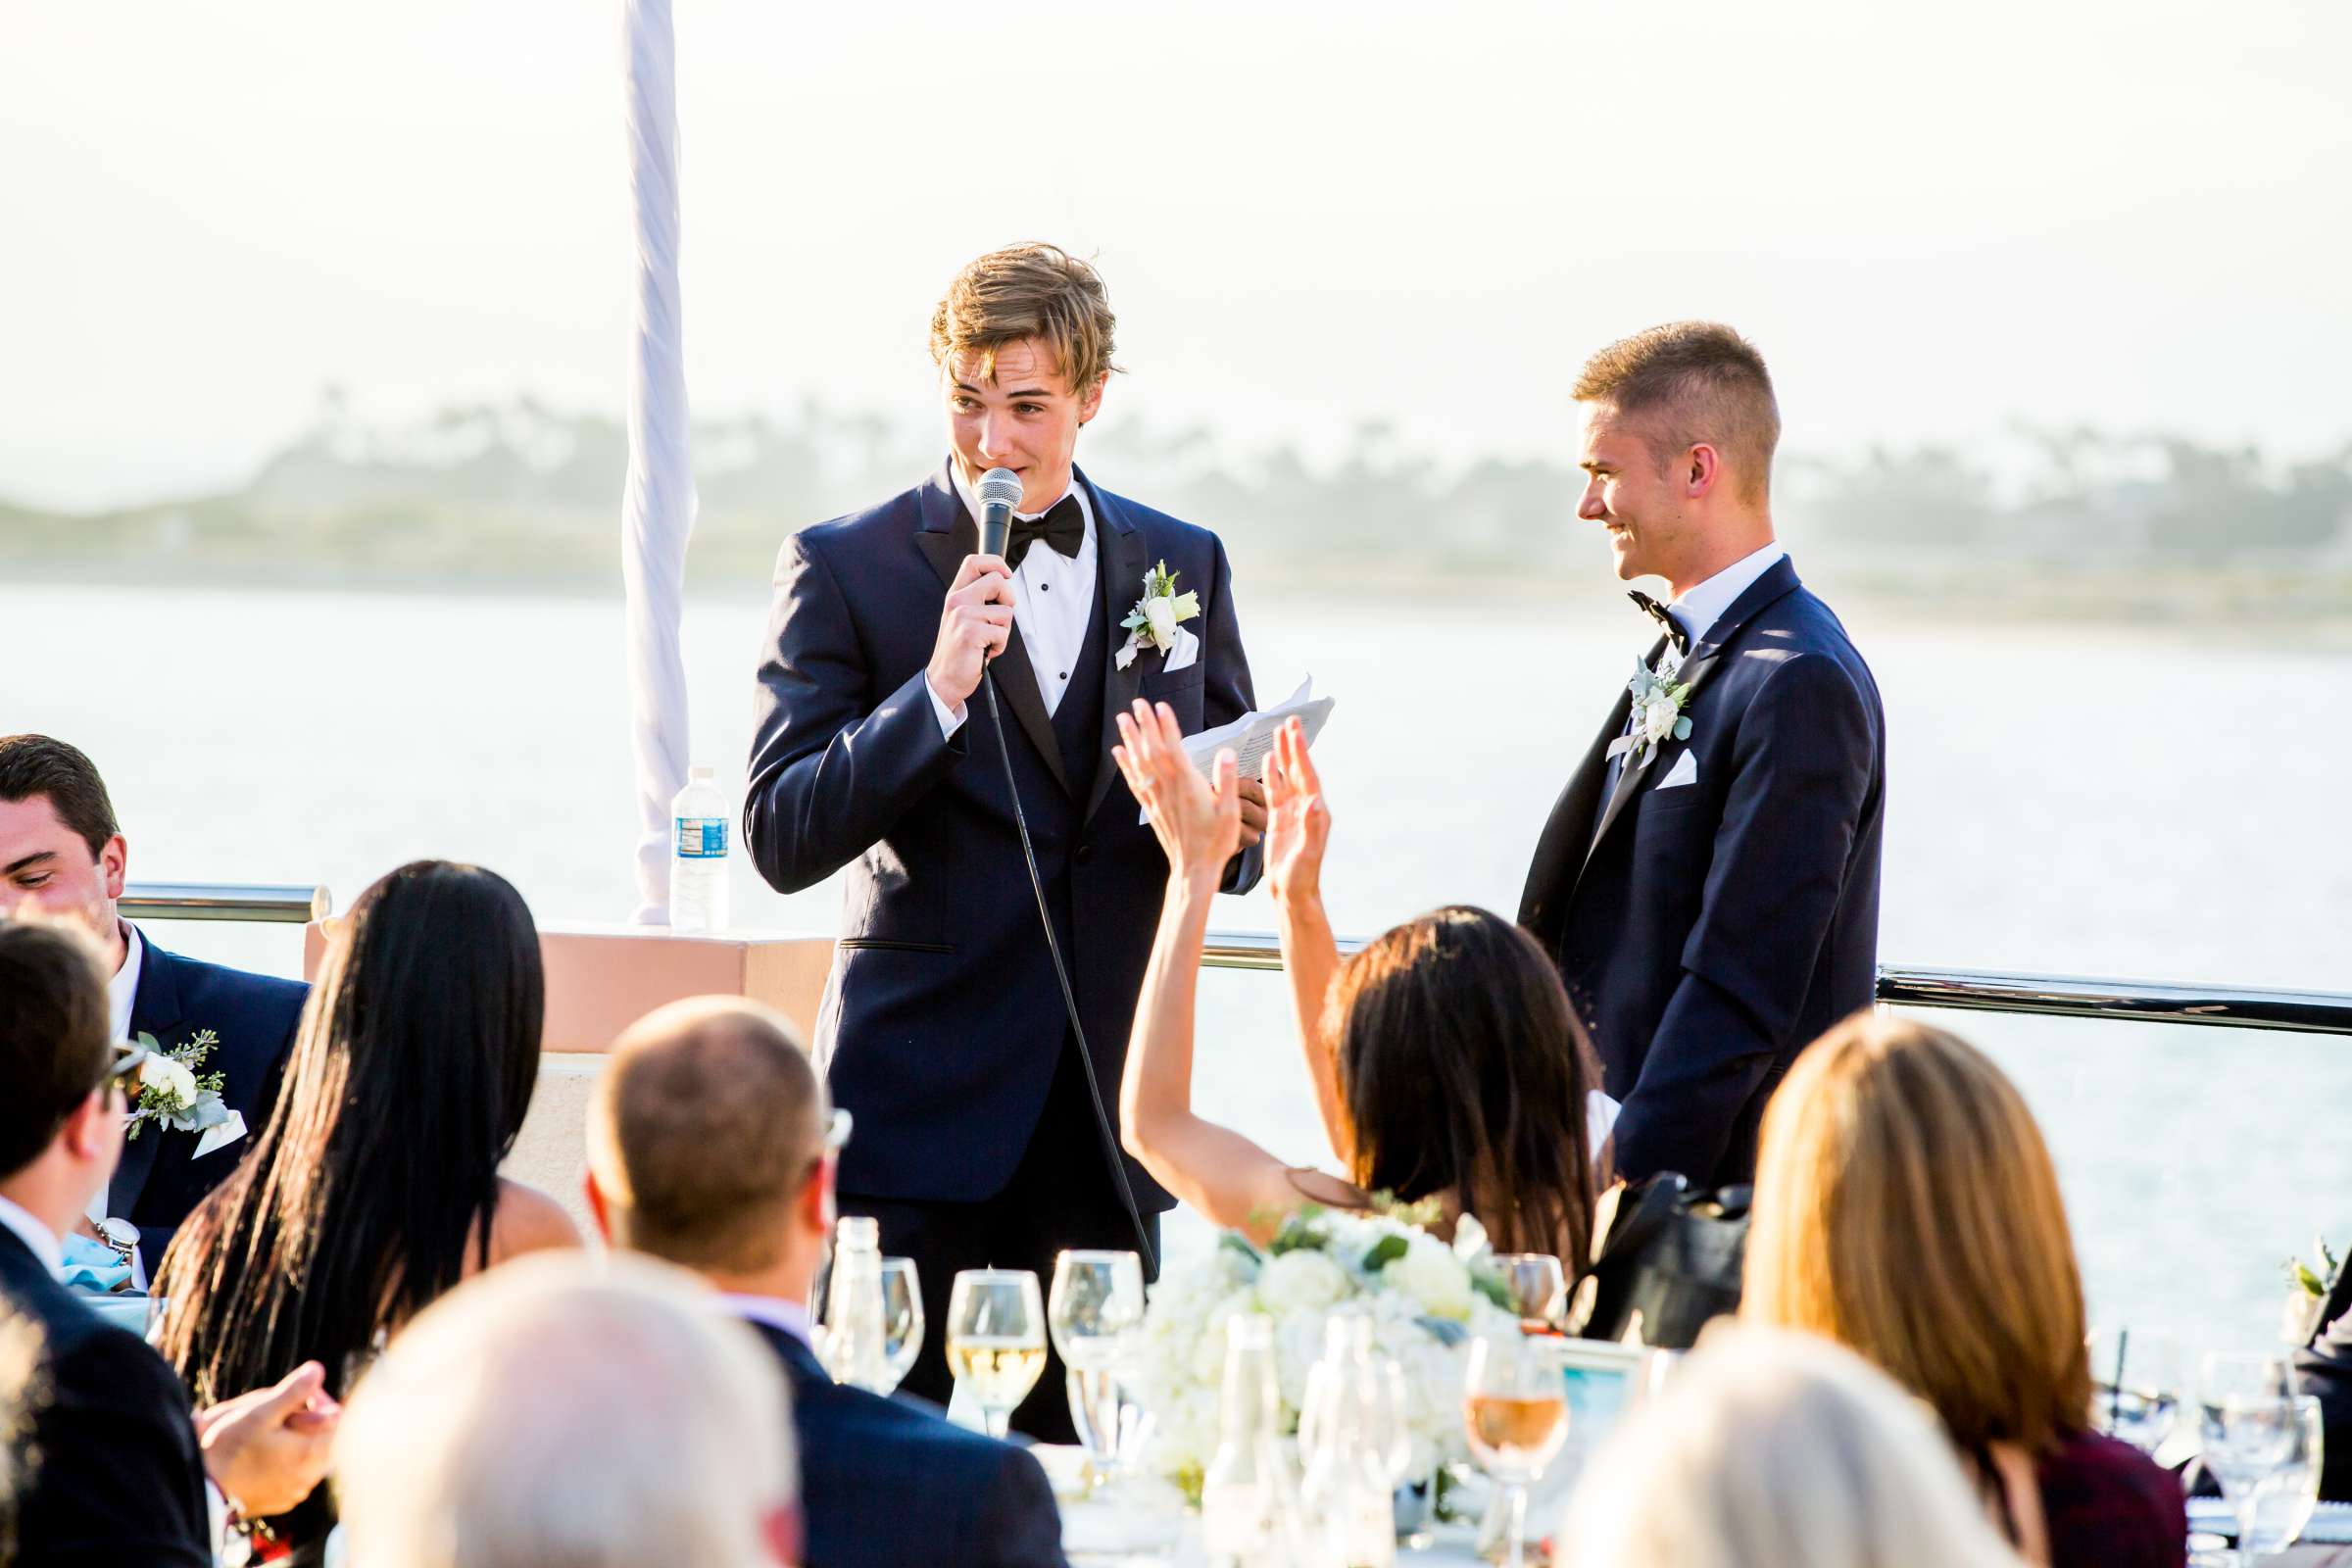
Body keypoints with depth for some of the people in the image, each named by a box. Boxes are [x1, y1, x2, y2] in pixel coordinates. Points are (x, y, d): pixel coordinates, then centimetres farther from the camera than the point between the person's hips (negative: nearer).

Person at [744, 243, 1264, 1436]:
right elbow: (780, 841, -7)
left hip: (1107, 1113, 3)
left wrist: (1231, 824, -7)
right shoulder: (845, 567, 1)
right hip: (919, 1111, -3)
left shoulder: (1184, 566, 12)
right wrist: (937, 691, -19)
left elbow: (1236, 840, 18)